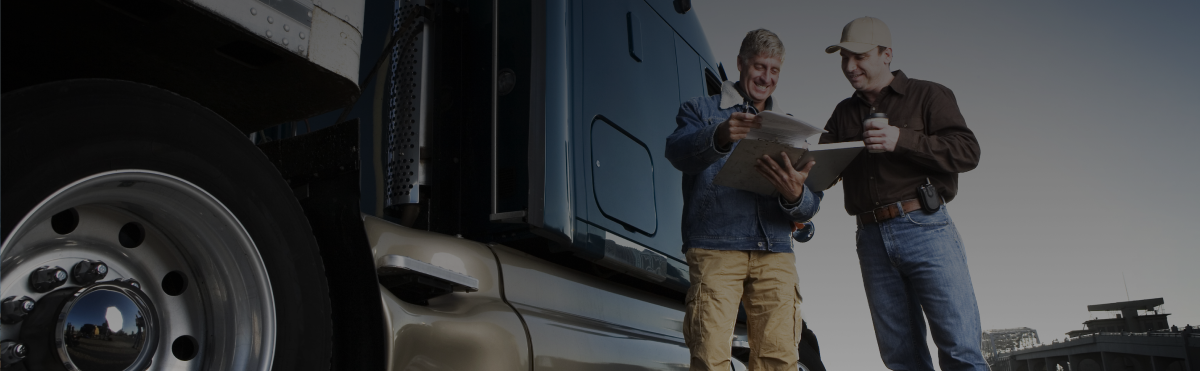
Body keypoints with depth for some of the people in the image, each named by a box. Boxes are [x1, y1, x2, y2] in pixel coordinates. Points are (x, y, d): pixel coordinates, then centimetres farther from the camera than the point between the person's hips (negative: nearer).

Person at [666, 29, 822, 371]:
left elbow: (809, 207, 13)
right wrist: (720, 136, -31)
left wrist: (795, 195, -13)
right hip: (715, 248, -3)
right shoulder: (701, 109, 14)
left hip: (775, 252, 3)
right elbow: (678, 152, -10)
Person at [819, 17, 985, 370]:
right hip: (872, 239, 4)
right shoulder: (844, 113, 21)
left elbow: (967, 151, -4)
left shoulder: (928, 95, 8)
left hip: (925, 227, -4)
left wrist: (901, 139, -15)